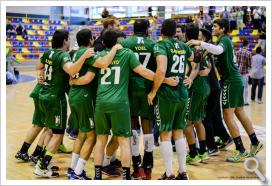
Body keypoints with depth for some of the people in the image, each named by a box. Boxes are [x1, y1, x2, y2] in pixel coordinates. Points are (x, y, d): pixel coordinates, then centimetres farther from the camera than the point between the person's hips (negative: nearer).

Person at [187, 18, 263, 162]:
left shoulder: (224, 40, -12)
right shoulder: (225, 40, 18)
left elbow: (218, 50, -35)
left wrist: (201, 43, -38)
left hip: (231, 81, -10)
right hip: (235, 80, 10)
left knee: (228, 116, -8)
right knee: (240, 113, 15)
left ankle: (241, 151, -5)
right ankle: (255, 143, 23)